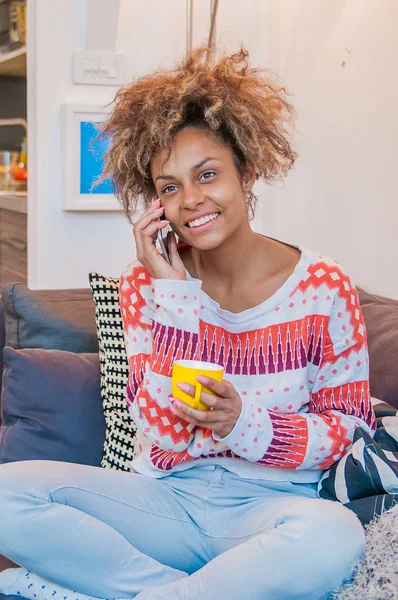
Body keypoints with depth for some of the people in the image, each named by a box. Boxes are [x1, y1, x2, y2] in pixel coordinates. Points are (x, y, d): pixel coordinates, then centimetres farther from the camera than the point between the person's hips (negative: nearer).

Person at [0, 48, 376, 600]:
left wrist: (243, 422, -20)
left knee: (333, 535, -38)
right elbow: (167, 438, -7)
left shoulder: (324, 289, -5)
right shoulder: (145, 283, 0)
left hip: (269, 503, -1)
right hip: (167, 499, 2)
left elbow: (351, 427, 0)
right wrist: (173, 293, -13)